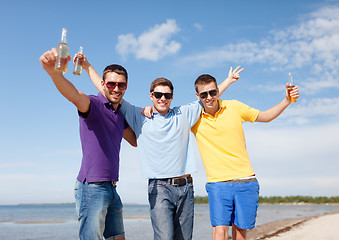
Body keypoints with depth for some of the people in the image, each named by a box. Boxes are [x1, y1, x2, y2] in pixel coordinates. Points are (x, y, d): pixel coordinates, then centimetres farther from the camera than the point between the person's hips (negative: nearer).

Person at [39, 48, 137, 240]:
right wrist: (54, 72, -52)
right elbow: (73, 95, -32)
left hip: (111, 189, 8)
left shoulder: (120, 116, 15)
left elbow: (137, 141, 25)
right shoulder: (93, 105, -9)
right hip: (92, 187, -8)